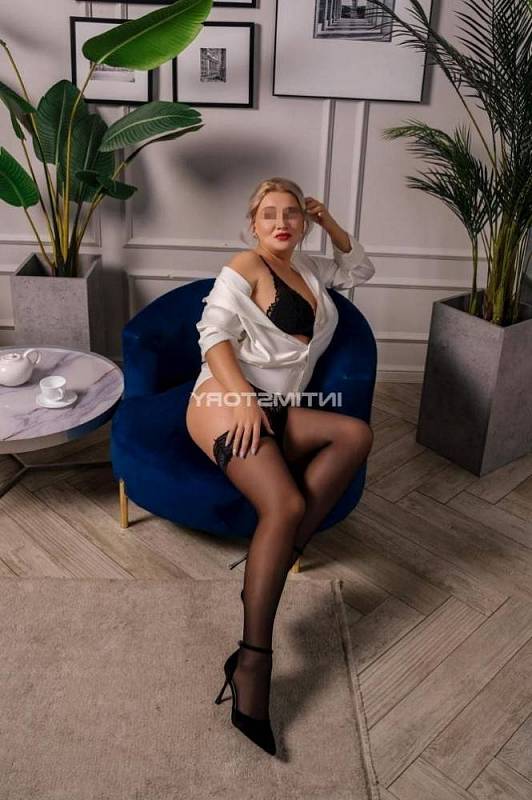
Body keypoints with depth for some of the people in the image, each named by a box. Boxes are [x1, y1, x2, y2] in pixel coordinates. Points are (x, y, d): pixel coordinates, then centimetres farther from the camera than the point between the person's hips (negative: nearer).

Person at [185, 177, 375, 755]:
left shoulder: (309, 270, 28)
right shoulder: (245, 266, 6)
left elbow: (361, 269, 41)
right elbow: (214, 334, -6)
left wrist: (329, 223, 25)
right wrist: (243, 396, -21)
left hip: (277, 412, 7)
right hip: (226, 402, -7)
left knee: (356, 434, -24)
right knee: (285, 505, -31)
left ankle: (273, 564, -26)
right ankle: (253, 664, -31)